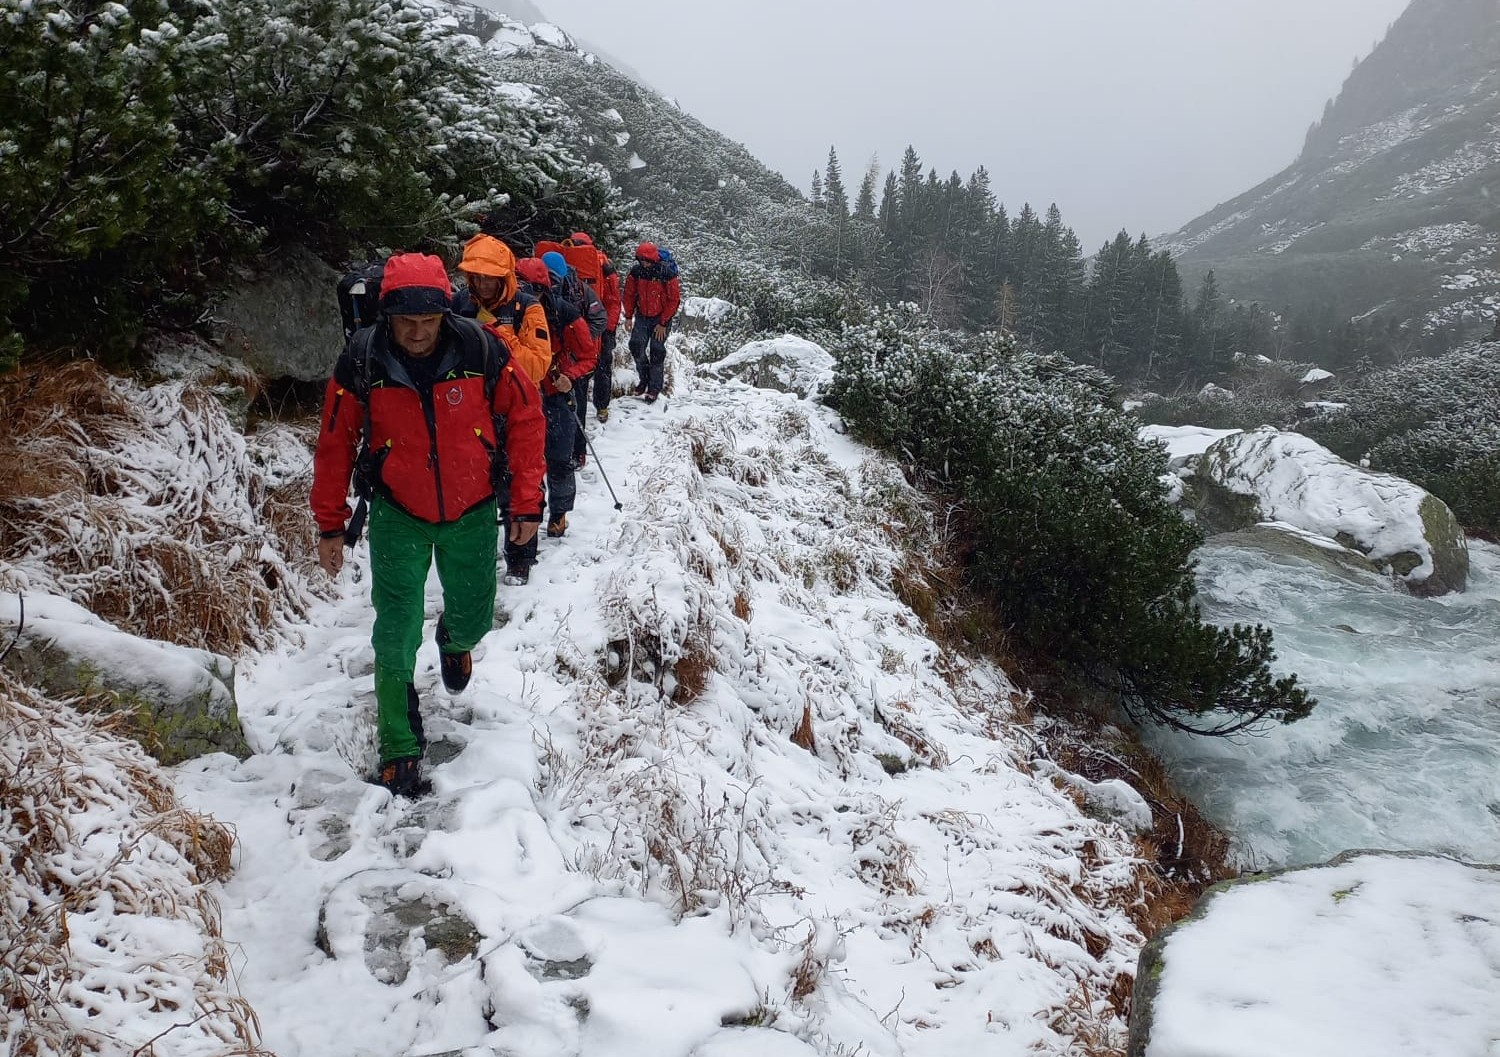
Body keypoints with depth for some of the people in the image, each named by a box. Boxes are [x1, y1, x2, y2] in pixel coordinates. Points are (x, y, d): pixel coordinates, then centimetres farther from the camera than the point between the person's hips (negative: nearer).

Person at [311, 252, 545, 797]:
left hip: (472, 513, 1)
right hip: (398, 515, -1)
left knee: (473, 618, 14)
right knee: (396, 634, -5)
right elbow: (335, 445, -5)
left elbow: (526, 420, -6)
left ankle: (455, 637, 54)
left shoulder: (484, 352, -18)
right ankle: (400, 750, 11)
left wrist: (526, 503, -5)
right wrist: (330, 525, 0)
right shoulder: (360, 363, -17)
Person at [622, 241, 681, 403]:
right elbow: (629, 295, 5)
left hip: (661, 318, -3)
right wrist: (628, 317, 1)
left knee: (656, 352, -4)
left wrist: (663, 324, -12)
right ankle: (643, 378, 9)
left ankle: (654, 388, 8)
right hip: (642, 317, 3)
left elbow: (673, 300, -12)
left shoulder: (667, 275, -17)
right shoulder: (635, 272, -7)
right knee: (636, 346, -13)